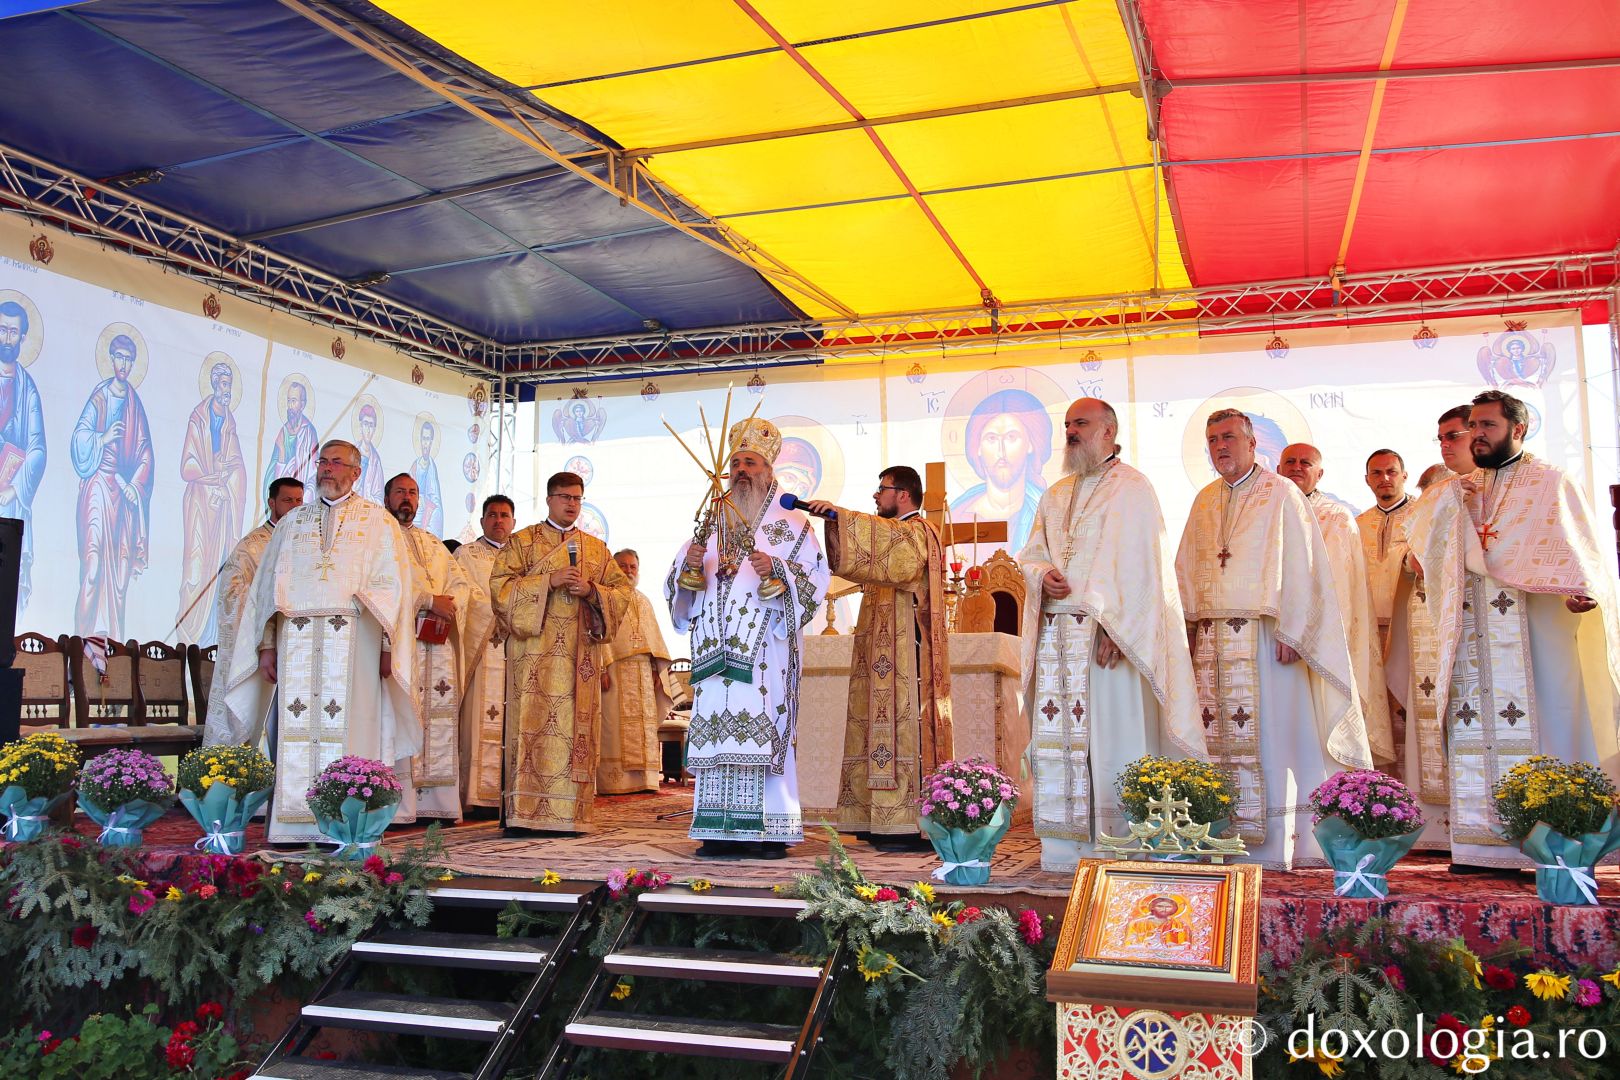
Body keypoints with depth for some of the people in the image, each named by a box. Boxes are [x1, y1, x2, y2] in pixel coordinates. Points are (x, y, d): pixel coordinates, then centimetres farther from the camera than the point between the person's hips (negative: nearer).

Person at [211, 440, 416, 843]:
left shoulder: (377, 521, 10)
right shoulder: (293, 522, 19)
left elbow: (393, 587, 4)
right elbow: (268, 584, 16)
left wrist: (387, 646, -6)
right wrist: (268, 644, 6)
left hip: (352, 641, -3)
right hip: (296, 640, 3)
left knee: (345, 728, -7)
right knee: (296, 731, -2)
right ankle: (294, 825, 1)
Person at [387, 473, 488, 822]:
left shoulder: (433, 544, 26)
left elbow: (463, 583, 16)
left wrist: (449, 604, -6)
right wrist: (432, 600, -12)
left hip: (438, 640, 6)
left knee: (440, 715, 0)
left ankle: (436, 799, 1)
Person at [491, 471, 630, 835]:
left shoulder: (597, 548, 18)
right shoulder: (523, 541, 9)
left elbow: (622, 590, 13)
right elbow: (500, 584, -2)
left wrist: (591, 591, -7)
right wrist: (548, 581, -12)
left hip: (580, 652, 3)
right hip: (534, 650, -3)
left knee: (576, 725, -1)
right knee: (532, 722, -9)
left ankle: (571, 812, 1)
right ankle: (523, 812, -8)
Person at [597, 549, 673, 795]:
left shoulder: (644, 601, 23)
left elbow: (655, 638, 20)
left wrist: (658, 670, 8)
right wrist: (601, 668, -18)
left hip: (643, 672, 6)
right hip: (614, 671, -6)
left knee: (643, 724, 2)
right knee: (614, 724, -9)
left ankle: (643, 780, 3)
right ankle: (614, 781, -10)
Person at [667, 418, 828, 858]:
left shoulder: (791, 524, 8)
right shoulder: (712, 524, 19)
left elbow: (817, 578, -2)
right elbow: (678, 585, 17)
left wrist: (777, 568, -18)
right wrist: (688, 563, -5)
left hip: (765, 648, -4)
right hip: (717, 648, 4)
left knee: (763, 728, -9)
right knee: (716, 731, -2)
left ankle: (771, 830, -5)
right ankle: (723, 830, 2)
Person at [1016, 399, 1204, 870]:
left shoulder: (1132, 489, -2)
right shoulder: (1056, 495, 20)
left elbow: (1136, 564, -10)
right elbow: (1031, 554, 20)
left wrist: (1112, 625, -20)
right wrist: (1042, 576, -4)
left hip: (1107, 633, -6)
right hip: (1054, 633, 6)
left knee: (1108, 734, -5)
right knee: (1055, 735, 4)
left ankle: (1117, 845, 2)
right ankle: (1063, 845, 9)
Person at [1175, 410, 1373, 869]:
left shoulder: (1281, 494, 0)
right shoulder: (1204, 501, 16)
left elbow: (1300, 566, -6)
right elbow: (1187, 570, 17)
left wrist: (1291, 632, -13)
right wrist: (1189, 626, 8)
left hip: (1264, 636, -5)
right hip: (1212, 637, 5)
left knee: (1271, 732, -3)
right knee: (1220, 737, 1)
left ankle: (1273, 842, 1)